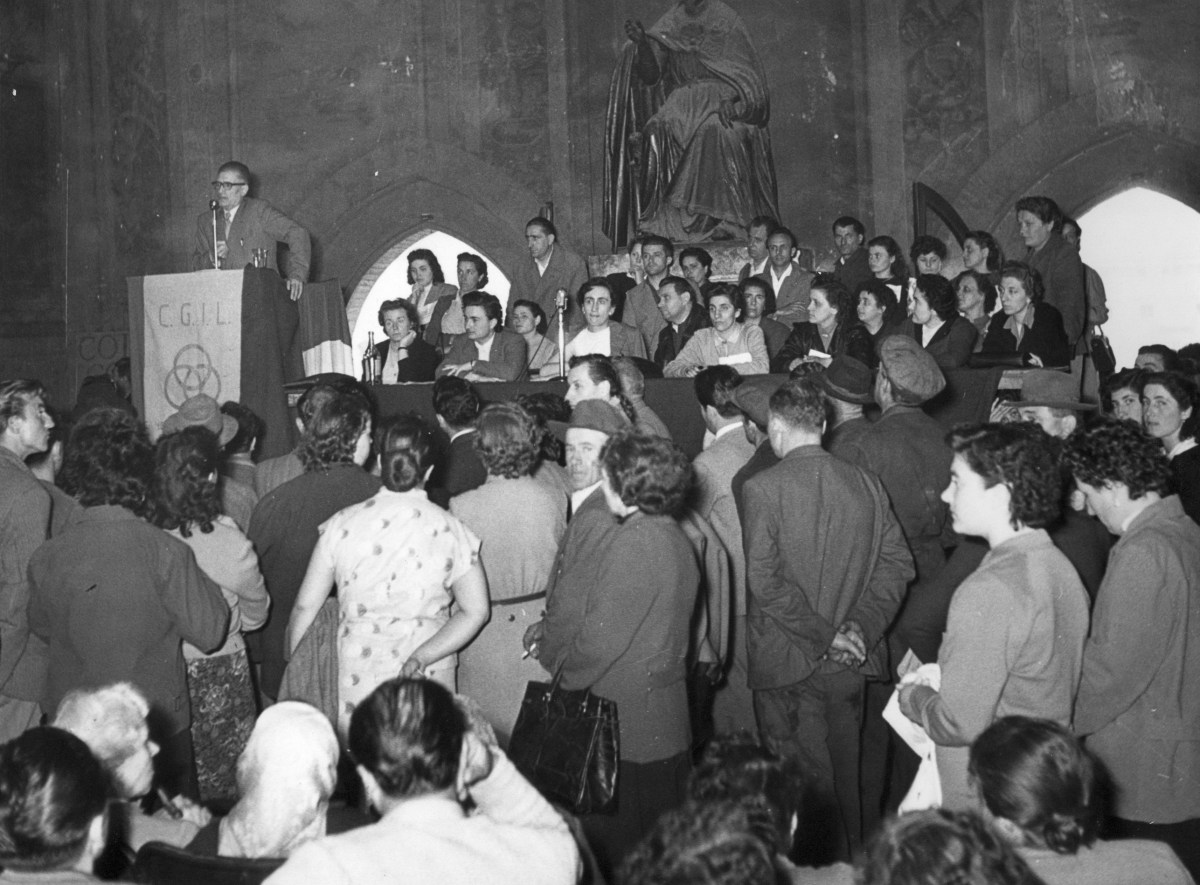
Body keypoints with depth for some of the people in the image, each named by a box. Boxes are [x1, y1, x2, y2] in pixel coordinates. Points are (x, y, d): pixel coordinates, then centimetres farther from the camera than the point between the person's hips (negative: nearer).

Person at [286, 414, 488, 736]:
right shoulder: (450, 529, -5)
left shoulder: (342, 524, -3)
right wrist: (422, 657, -7)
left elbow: (305, 608, 2)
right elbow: (475, 612, -8)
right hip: (428, 683, 0)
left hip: (355, 678, 1)